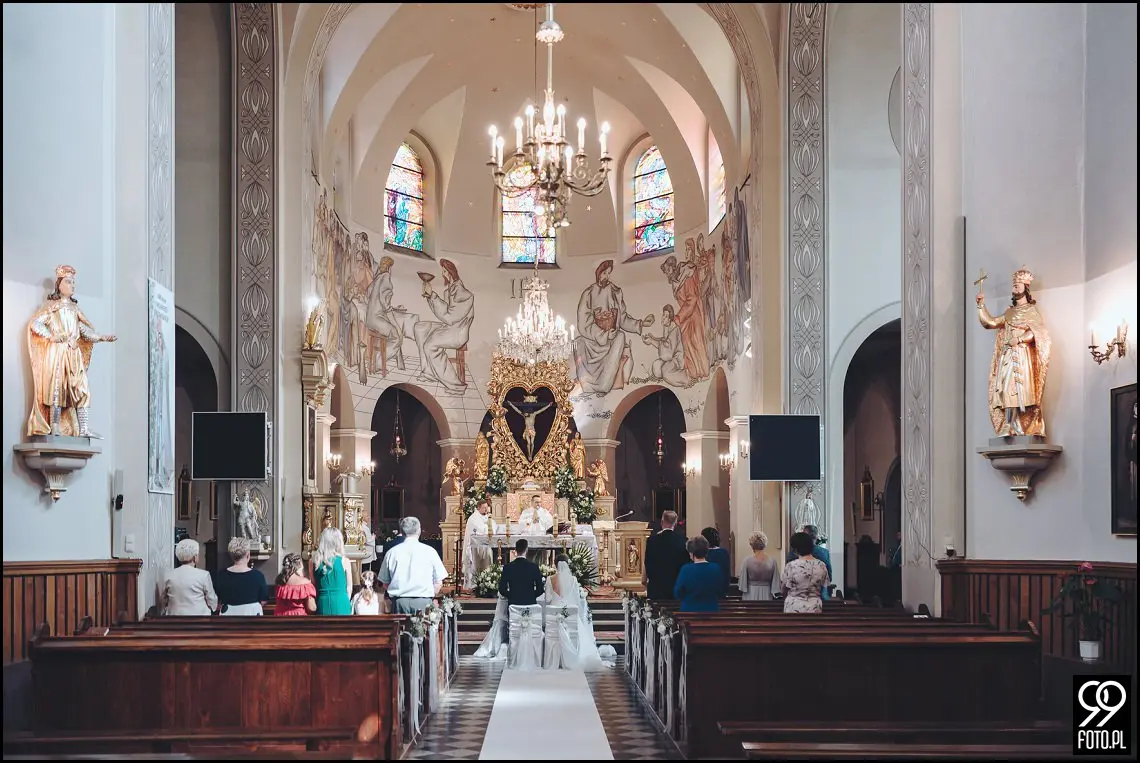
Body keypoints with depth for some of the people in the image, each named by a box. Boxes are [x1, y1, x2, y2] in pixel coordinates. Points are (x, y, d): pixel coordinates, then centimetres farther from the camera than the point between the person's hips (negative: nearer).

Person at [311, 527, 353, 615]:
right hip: (340, 604, -2)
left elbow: (313, 586, 7)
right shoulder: (344, 561, -5)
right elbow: (349, 587, 3)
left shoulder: (315, 561, 1)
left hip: (322, 604, 2)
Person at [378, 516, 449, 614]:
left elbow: (385, 582, 9)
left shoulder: (391, 553, 4)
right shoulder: (429, 551, 1)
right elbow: (439, 583, 4)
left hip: (399, 602, 2)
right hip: (423, 602, -1)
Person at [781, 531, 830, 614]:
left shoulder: (791, 566, -12)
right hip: (815, 607, 3)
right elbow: (825, 587, 7)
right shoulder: (821, 566, -2)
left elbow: (783, 588, -1)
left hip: (794, 608, -3)